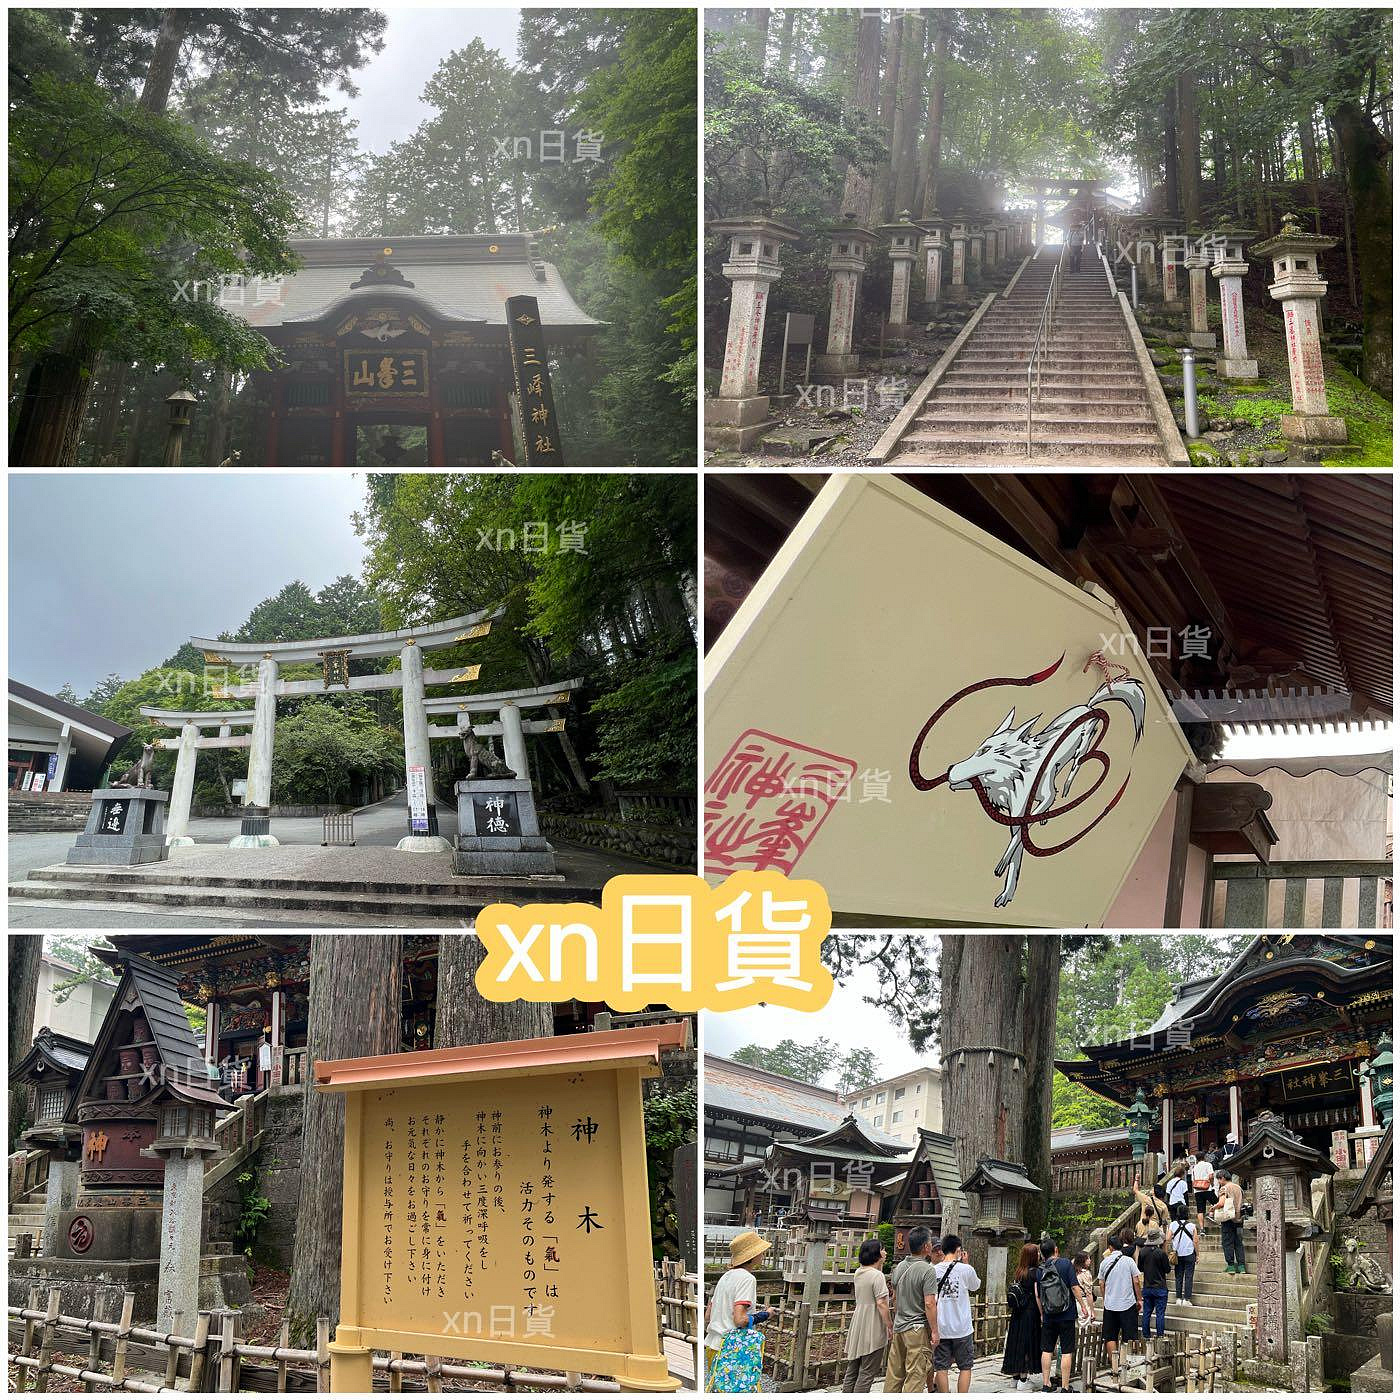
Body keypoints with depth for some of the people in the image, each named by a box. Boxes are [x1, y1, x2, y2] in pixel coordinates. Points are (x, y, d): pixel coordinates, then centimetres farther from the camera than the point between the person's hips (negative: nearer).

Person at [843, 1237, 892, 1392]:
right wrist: (890, 1326, -13)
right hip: (873, 1330, -8)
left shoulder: (858, 1273, 9)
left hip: (857, 1327, 8)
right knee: (867, 1373, -3)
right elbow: (881, 1303, -20)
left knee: (852, 1369, 13)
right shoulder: (877, 1275, -16)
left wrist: (881, 1265, 17)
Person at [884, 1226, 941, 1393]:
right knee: (915, 1374, -3)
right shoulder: (927, 1270, -15)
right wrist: (934, 1331, -13)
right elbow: (929, 1303, -19)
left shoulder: (900, 1267, 8)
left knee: (894, 1372, 12)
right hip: (918, 1329, -7)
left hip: (899, 1327, 7)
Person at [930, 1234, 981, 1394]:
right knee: (965, 1367, 10)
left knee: (941, 1368, 8)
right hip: (962, 1327, -2)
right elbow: (976, 1286, 12)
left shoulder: (933, 1270, -2)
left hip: (940, 1327, 2)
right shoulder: (966, 1269, -8)